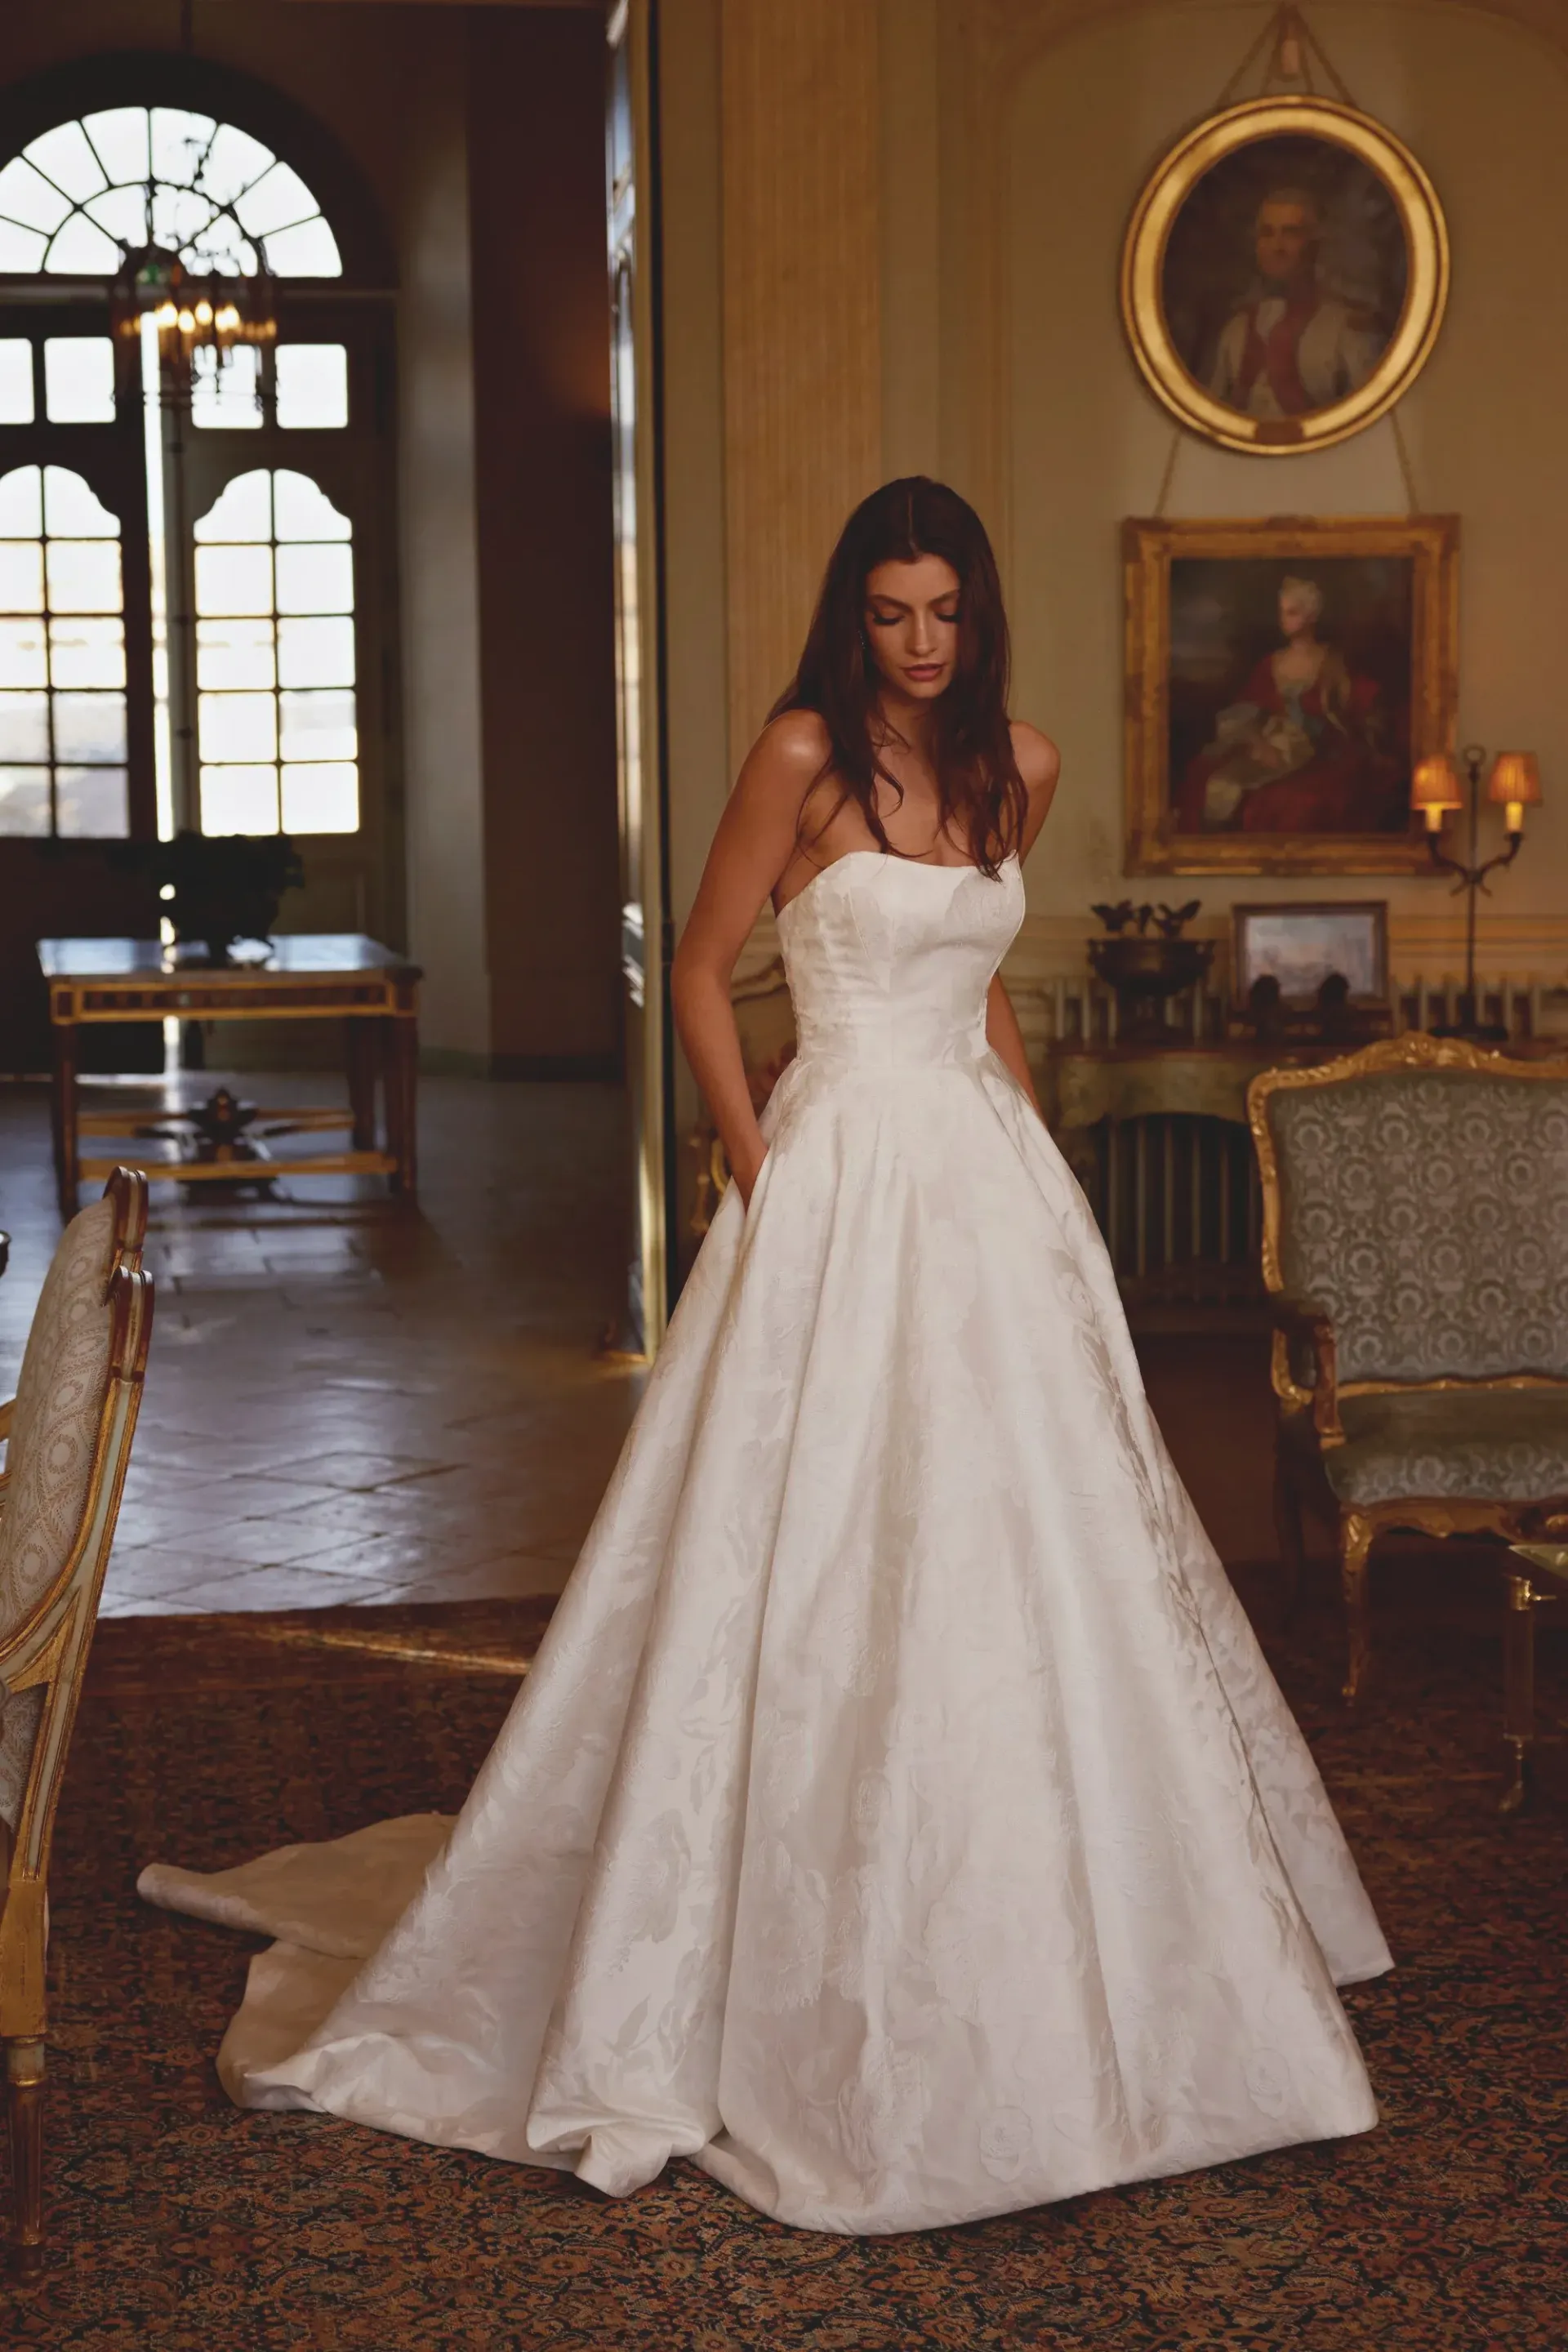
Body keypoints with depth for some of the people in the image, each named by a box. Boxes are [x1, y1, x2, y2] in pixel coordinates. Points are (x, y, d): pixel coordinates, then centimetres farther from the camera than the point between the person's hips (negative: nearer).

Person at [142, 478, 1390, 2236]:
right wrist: (752, 1163, -8)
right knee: (828, 1558, -3)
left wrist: (1026, 1134, 15)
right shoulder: (804, 754, -8)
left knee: (1021, 1541, 10)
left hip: (990, 1182, 6)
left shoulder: (1019, 766, 9)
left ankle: (1032, 1930, 27)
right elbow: (700, 969, -3)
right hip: (843, 1176, -6)